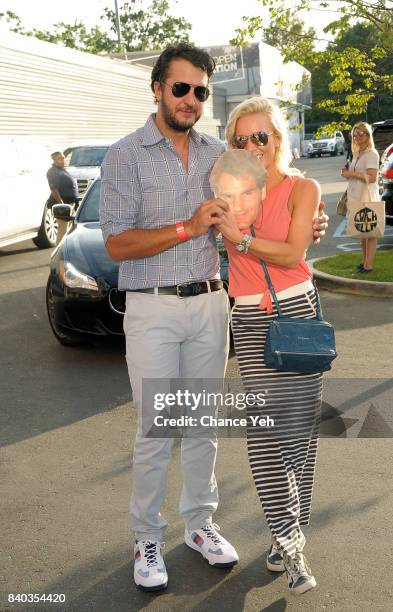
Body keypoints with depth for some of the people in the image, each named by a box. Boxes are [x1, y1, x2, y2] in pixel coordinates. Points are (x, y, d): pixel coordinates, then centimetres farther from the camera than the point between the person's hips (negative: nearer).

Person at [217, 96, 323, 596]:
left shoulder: (302, 188, 1)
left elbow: (293, 253, -11)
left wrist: (242, 239, -19)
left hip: (297, 310, -1)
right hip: (248, 317, 1)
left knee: (300, 421, -1)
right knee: (265, 423, -7)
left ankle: (285, 533, 15)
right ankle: (290, 544, 2)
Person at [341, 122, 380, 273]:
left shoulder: (371, 153, -10)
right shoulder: (357, 153, 17)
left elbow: (371, 177, -19)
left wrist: (351, 174, -17)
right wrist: (347, 172, 11)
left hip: (368, 200, -9)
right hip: (357, 198, 9)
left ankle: (368, 264, -7)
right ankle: (364, 261, 20)